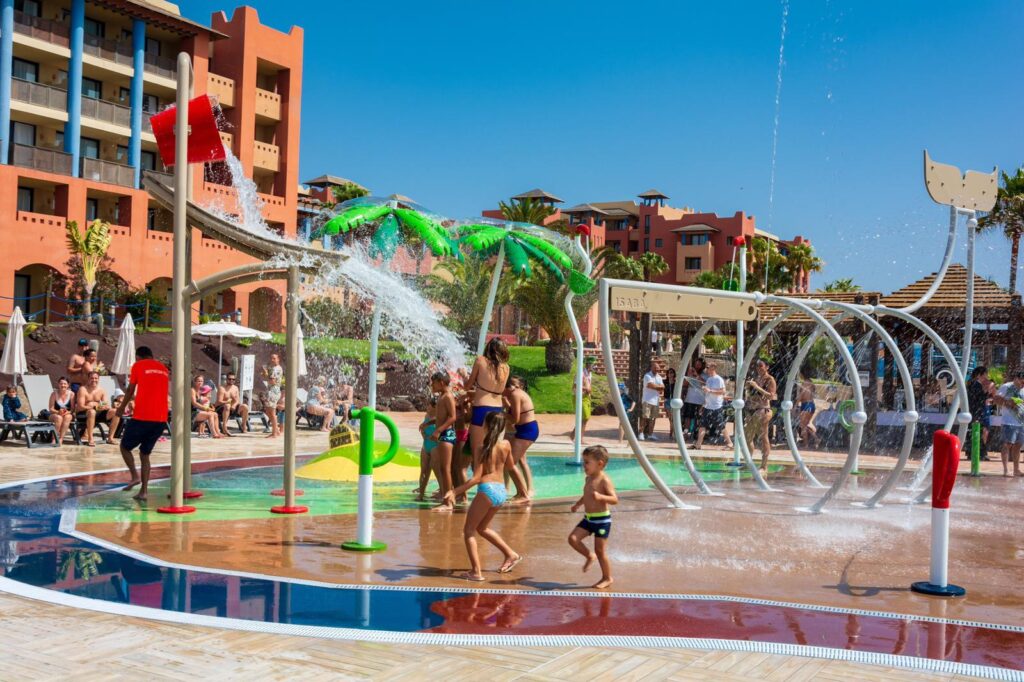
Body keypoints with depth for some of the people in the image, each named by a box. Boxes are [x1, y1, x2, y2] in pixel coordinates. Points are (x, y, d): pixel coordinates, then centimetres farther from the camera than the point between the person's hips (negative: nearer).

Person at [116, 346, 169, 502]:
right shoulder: (163, 368, 17)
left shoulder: (138, 366, 3)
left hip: (142, 417, -5)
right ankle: (143, 491, 6)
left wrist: (122, 408, 20)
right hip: (161, 419, 5)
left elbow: (130, 391, 5)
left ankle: (135, 476, -5)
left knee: (125, 446, 15)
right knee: (145, 454, 15)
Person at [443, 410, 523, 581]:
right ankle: (511, 554, 27)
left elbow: (476, 478, -16)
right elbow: (510, 466, 21)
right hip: (501, 491, 7)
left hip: (487, 490, -7)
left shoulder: (483, 447, -12)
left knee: (469, 530, 6)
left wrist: (455, 491, -17)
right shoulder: (506, 445, 3)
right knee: (482, 527, 27)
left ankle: (476, 572, 0)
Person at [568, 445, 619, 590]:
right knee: (573, 538, -4)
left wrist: (600, 497, -39)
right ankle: (589, 556, 20)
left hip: (602, 519, -8)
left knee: (600, 550, -1)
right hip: (588, 518, 8)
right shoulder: (589, 479, 8)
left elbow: (615, 499, -25)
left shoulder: (604, 480, -17)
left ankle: (607, 578, 16)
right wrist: (578, 504, 17)